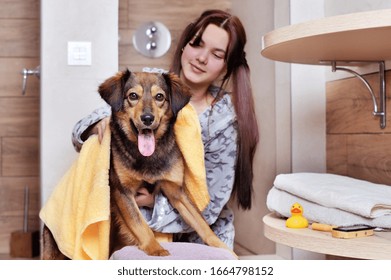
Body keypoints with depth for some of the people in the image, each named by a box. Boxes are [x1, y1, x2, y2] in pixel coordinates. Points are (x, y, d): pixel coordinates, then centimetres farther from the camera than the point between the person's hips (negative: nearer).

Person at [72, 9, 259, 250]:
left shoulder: (225, 120, -14)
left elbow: (209, 203, -12)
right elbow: (80, 133, -2)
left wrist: (155, 202, -25)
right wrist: (99, 126, -24)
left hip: (197, 238, -1)